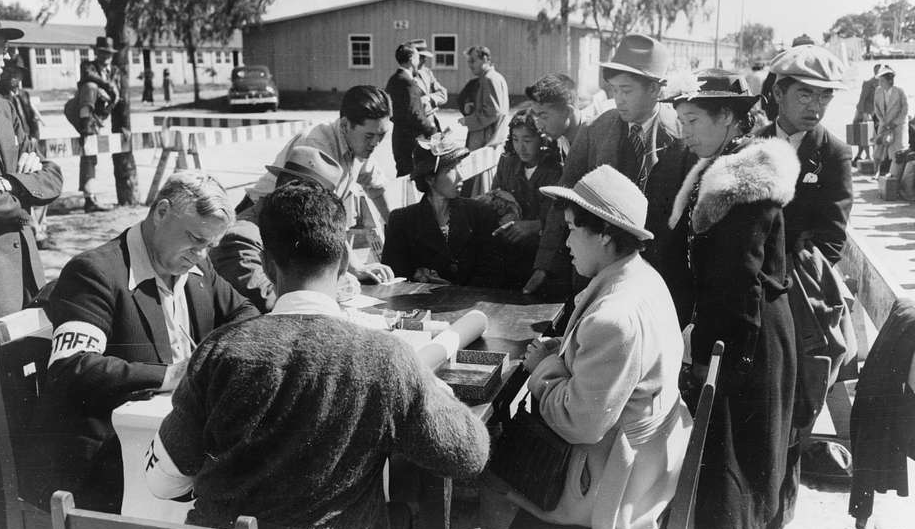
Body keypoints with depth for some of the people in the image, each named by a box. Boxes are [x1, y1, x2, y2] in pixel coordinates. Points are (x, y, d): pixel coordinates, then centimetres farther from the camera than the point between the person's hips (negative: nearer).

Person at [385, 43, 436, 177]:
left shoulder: (393, 80, 12)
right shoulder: (408, 82, -17)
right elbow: (414, 114, -21)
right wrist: (433, 130, -10)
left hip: (398, 137, 9)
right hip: (411, 140, -9)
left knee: (401, 175, 14)